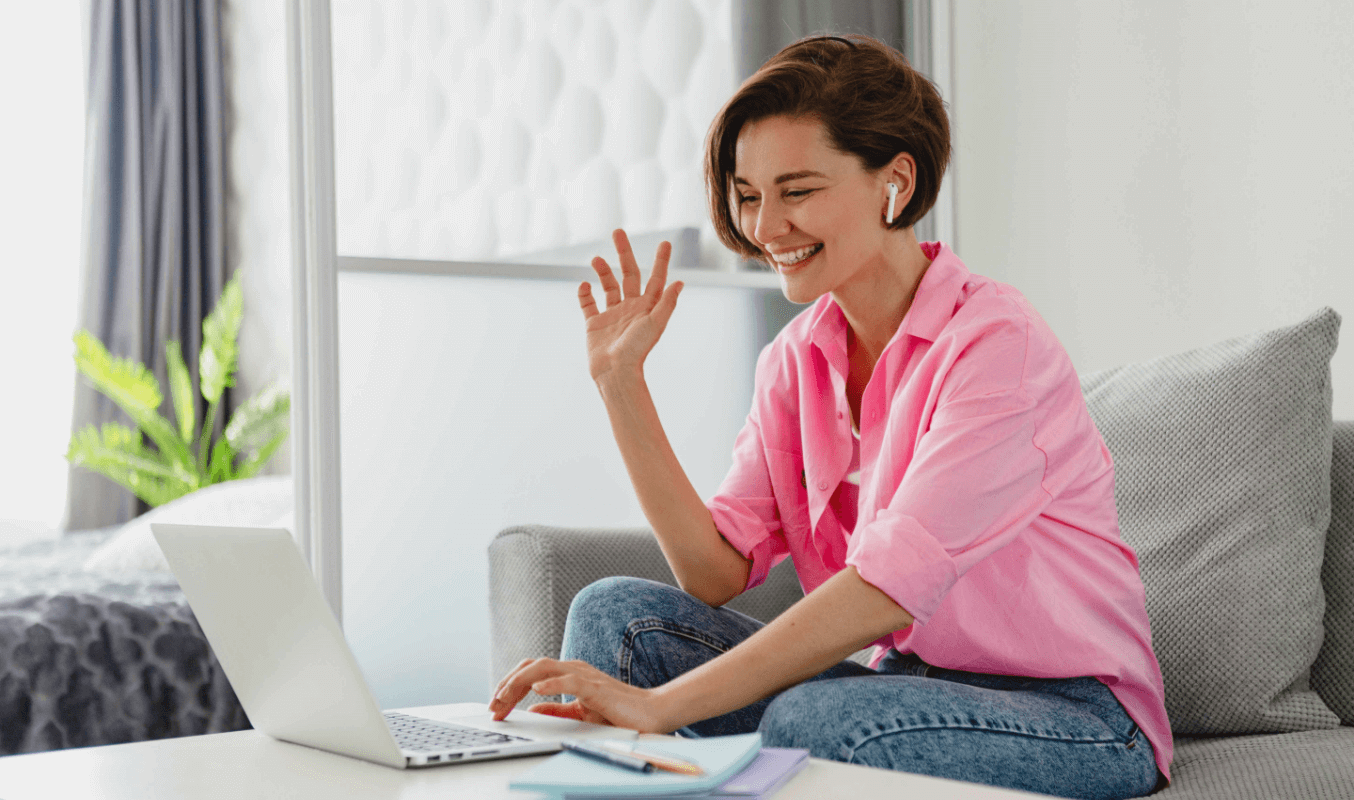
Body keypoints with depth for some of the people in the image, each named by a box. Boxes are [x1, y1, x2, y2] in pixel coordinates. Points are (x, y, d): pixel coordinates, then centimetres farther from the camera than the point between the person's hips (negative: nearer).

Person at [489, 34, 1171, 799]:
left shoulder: (996, 342, -18)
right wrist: (621, 382, -8)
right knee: (616, 615, -8)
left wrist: (661, 704, -32)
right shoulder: (795, 359, 5)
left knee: (815, 718, -34)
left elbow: (890, 586, -27)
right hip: (907, 680, 6)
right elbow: (717, 573, -2)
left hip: (1073, 713, -6)